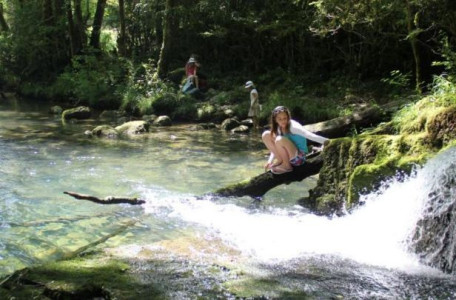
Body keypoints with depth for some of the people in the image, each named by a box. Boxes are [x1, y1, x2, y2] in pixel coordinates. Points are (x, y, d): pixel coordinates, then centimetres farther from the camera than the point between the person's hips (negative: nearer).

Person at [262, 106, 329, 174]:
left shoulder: (293, 126, -20)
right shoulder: (279, 128, 1)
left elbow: (307, 134, -35)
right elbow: (276, 147, 11)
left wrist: (325, 141, -48)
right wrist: (270, 161, 2)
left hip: (298, 158, -7)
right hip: (288, 156, 7)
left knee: (280, 140, -33)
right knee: (266, 135, -4)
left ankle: (287, 166, -12)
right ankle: (280, 160, 1)